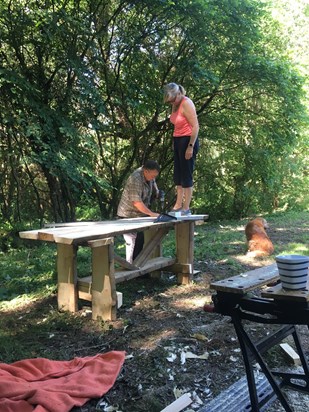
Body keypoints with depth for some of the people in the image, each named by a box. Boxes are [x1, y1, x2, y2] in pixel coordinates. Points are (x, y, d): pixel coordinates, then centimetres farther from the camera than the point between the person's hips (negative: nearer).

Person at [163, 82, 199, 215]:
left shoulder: (186, 104, -14)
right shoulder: (175, 104, 11)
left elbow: (195, 126, -17)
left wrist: (191, 146, -20)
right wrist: (174, 142, 9)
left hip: (188, 140, -9)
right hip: (178, 140, 9)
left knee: (186, 175, -5)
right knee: (177, 175, 10)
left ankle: (186, 208, 2)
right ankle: (178, 205, 17)